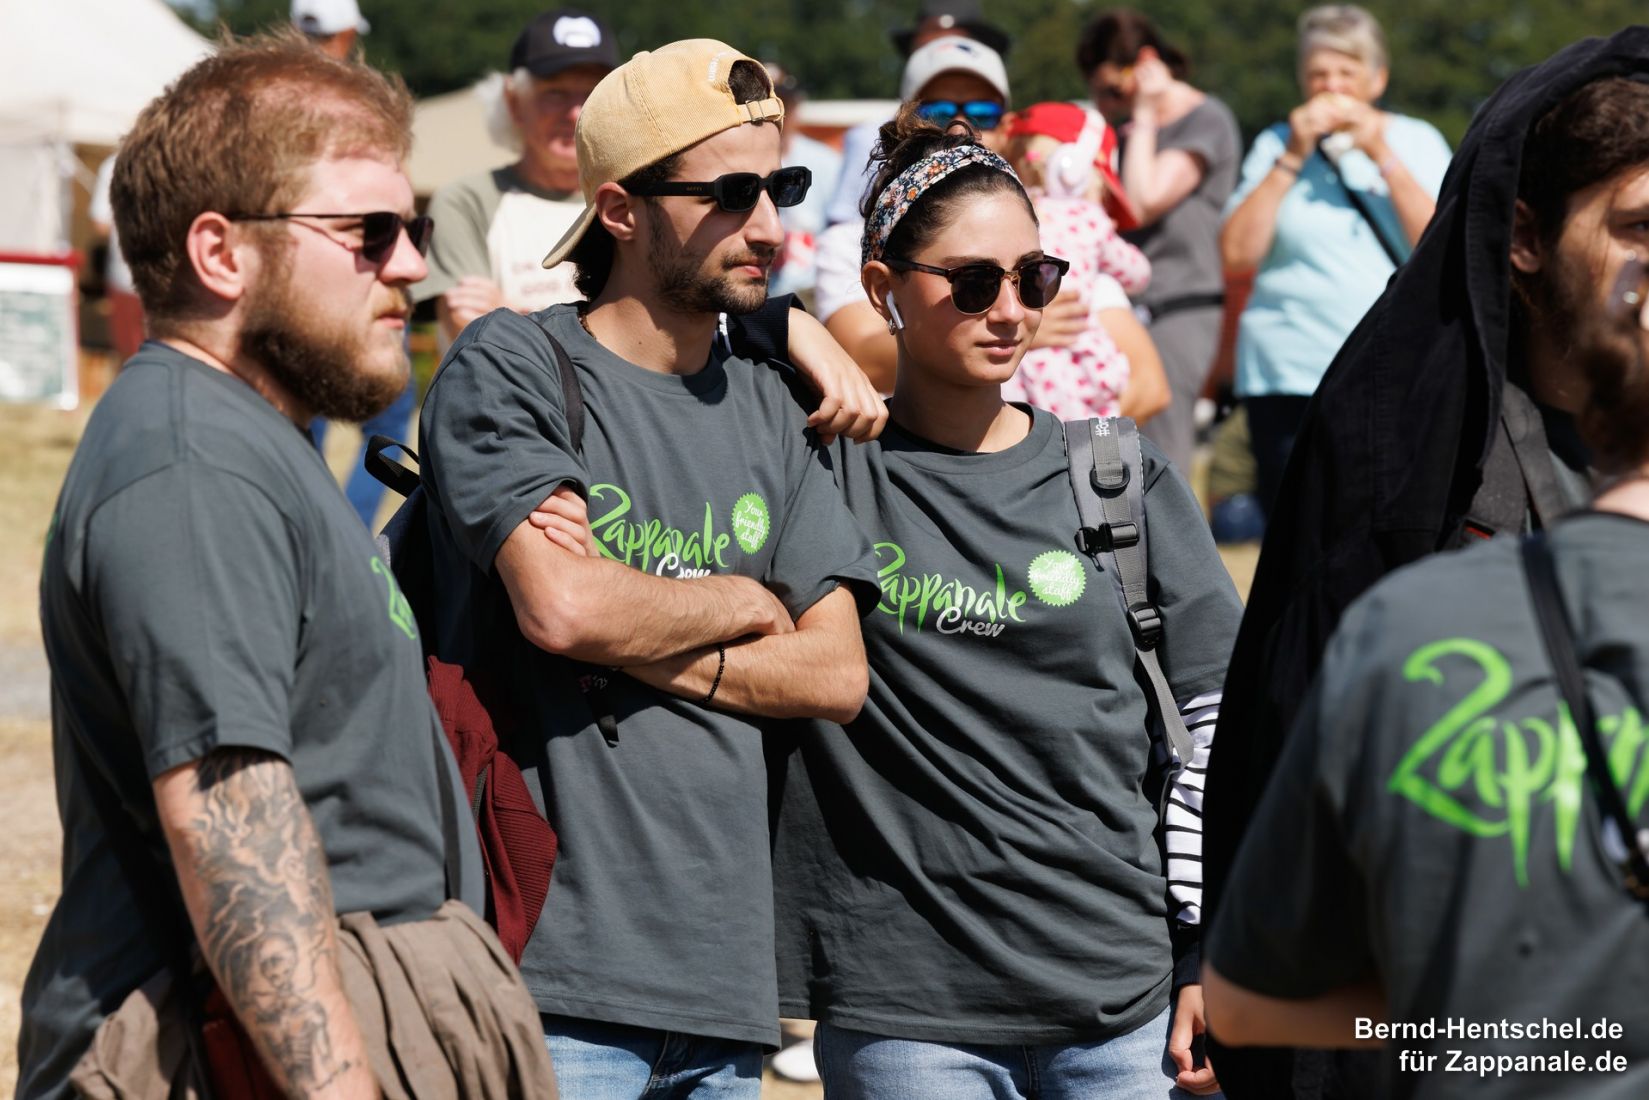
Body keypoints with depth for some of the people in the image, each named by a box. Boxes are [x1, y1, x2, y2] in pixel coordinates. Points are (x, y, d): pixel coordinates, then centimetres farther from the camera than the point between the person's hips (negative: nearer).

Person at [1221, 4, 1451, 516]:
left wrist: (1382, 157, -10)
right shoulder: (1276, 144, 11)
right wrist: (1293, 158, -5)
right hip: (1291, 375, 0)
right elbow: (1237, 254, -1)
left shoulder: (1417, 142, 9)